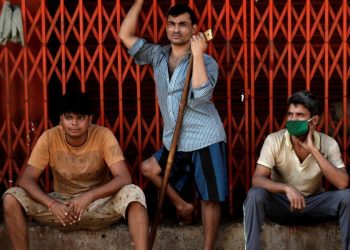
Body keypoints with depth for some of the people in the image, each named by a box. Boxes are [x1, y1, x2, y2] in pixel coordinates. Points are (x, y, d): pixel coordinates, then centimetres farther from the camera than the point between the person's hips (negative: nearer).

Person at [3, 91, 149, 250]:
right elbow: (26, 180, -15)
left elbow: (124, 178, -23)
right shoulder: (49, 138, -12)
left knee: (134, 193, -32)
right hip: (62, 204, 2)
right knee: (11, 199, -21)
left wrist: (89, 196, -39)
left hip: (100, 204, -1)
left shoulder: (103, 135, -15)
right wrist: (52, 204, -34)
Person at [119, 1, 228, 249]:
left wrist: (197, 54, -25)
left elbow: (200, 95, -27)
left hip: (205, 141, -6)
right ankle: (182, 204, 30)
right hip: (175, 143, 6)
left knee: (210, 199, -1)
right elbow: (126, 35, 2)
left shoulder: (207, 62, -9)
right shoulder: (158, 55, 7)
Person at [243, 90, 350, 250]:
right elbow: (257, 179, -24)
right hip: (281, 202, -1)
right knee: (255, 194, -32)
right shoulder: (274, 140, -16)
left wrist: (313, 149, -30)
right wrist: (286, 188, -43)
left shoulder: (328, 144, -13)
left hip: (314, 202, 1)